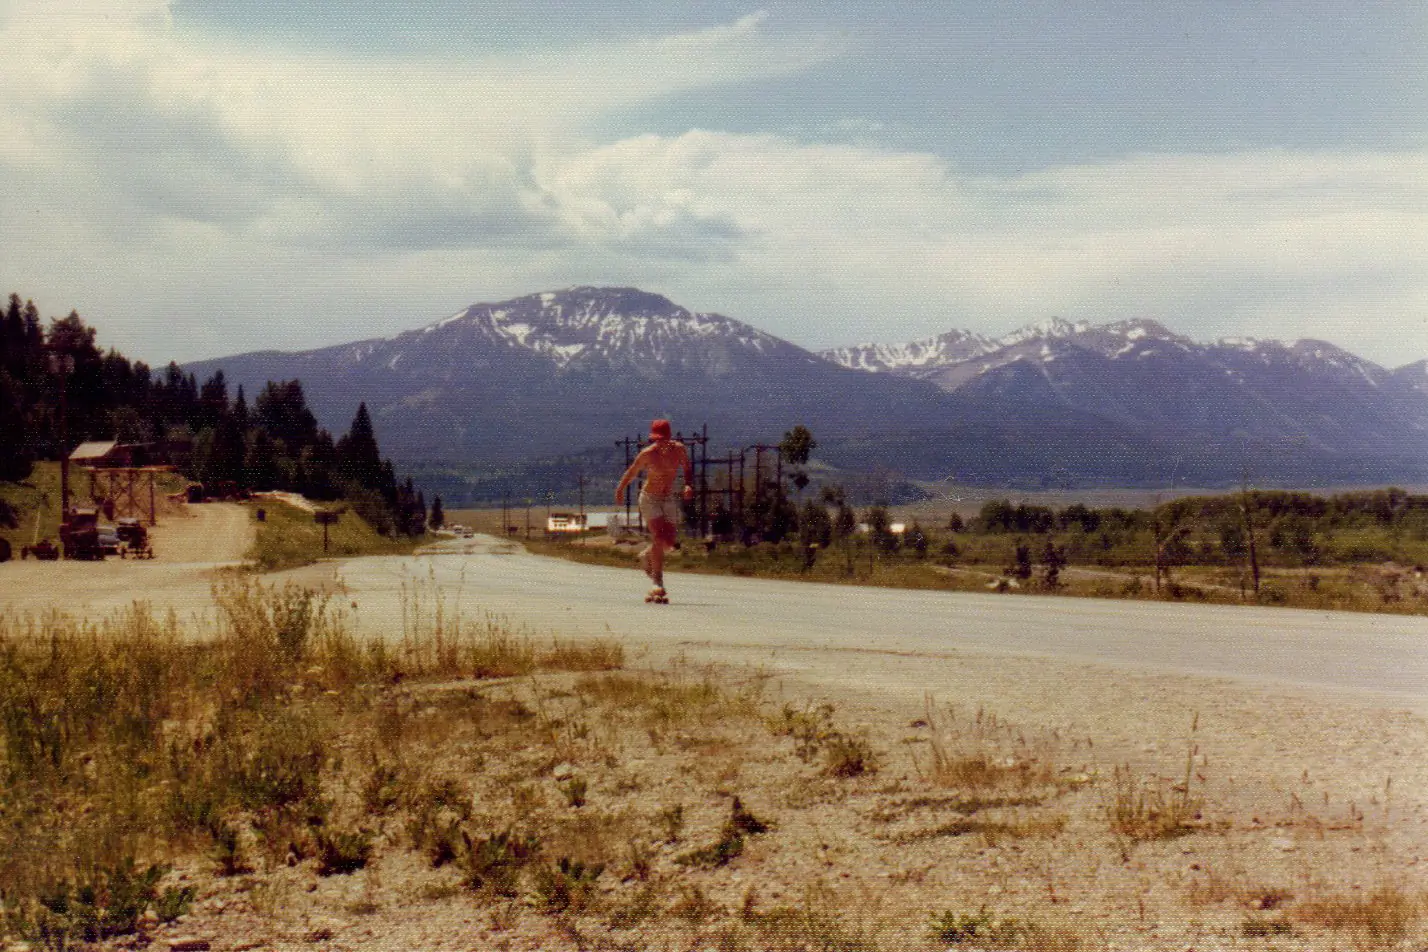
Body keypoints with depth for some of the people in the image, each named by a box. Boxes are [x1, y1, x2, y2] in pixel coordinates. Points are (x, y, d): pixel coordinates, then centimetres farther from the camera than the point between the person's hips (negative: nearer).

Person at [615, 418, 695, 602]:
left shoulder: (679, 449, -10)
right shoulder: (647, 454, -18)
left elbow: (688, 468, 6)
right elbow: (631, 472, -2)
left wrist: (689, 485, -13)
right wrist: (620, 490, 11)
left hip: (669, 499, 4)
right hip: (649, 499, -4)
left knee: (671, 541, 4)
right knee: (659, 538, -18)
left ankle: (646, 556, 37)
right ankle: (658, 586, -15)